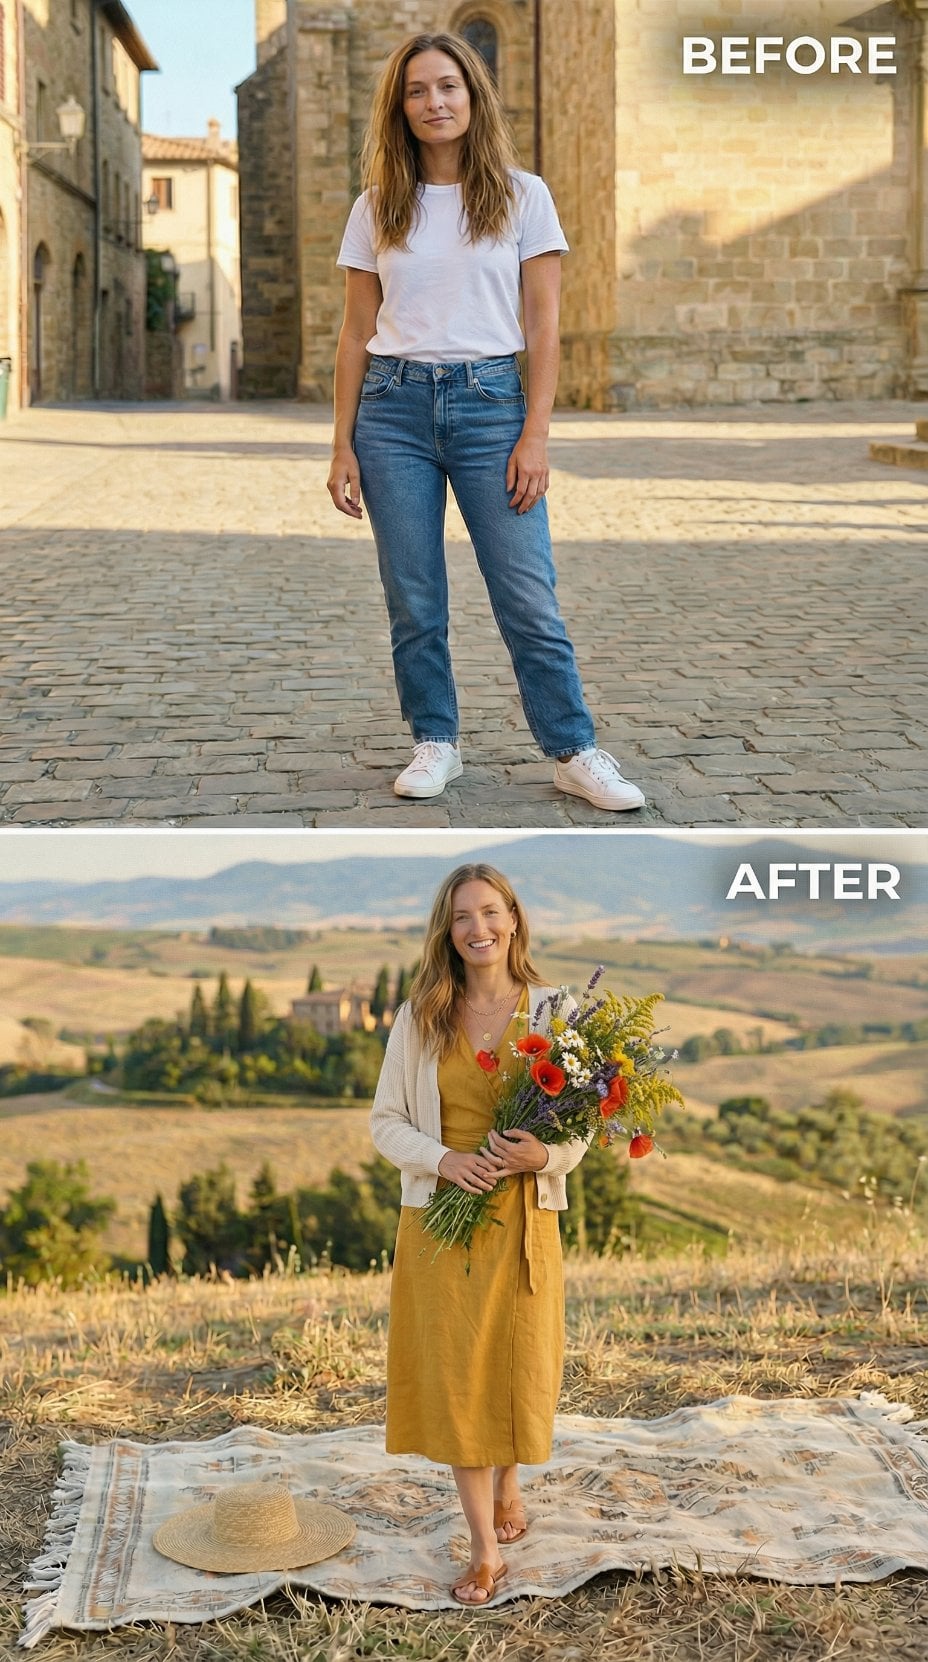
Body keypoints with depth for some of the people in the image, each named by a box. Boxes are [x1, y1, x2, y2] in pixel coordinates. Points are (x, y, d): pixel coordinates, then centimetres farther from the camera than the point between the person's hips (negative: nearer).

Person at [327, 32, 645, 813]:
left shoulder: (522, 196, 3)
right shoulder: (377, 209, 7)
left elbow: (543, 326, 0)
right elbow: (357, 333, 9)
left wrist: (535, 435, -8)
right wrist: (343, 445, 3)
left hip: (489, 403, -2)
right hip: (394, 407, 2)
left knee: (529, 597, -3)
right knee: (414, 601, 4)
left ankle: (575, 753, 5)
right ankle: (435, 744, 18)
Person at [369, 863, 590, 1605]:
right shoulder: (419, 1017, 0)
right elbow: (386, 1120, 3)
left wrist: (547, 1154, -19)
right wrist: (442, 1159, -15)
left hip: (524, 1216, 0)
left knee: (518, 1363, 9)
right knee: (454, 1373, 1)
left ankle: (507, 1484, 39)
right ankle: (486, 1548, 11)